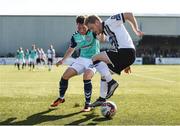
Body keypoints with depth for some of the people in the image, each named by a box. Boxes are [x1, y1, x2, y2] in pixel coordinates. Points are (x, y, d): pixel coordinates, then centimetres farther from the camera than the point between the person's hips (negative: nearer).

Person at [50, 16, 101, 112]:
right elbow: (71, 49, 16)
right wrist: (63, 60, 15)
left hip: (93, 59, -5)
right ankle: (61, 98, 23)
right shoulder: (75, 37, -1)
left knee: (87, 76, -32)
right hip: (82, 59, 5)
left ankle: (88, 104, -16)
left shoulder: (93, 31, -16)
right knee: (65, 75, -3)